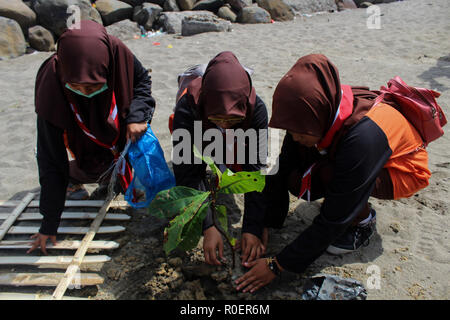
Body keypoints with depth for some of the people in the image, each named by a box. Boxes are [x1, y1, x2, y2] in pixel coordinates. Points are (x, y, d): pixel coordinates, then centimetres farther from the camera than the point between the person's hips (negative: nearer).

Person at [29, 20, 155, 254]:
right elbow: (50, 158, -29)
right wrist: (49, 223, -24)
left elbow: (142, 81, -10)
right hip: (87, 145, 0)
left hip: (123, 129, 1)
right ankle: (72, 176, 32)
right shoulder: (51, 86, -36)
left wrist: (137, 115, -31)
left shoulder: (119, 56, -37)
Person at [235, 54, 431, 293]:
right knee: (296, 180, -17)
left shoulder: (361, 137, -41)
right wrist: (264, 227, -15)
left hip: (401, 171, -6)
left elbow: (333, 220, -36)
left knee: (327, 174, -34)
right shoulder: (312, 117, -22)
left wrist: (278, 265, -30)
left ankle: (363, 221, -6)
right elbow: (281, 172, -14)